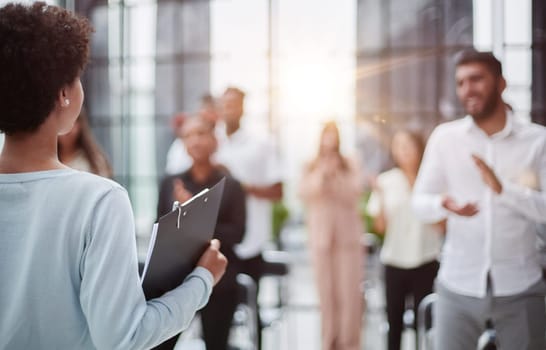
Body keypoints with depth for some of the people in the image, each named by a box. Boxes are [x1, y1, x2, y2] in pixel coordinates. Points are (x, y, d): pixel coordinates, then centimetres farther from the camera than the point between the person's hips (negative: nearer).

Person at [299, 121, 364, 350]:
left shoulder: (350, 166, 7)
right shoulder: (311, 168, 10)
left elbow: (356, 190, -4)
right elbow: (304, 193, -3)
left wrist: (335, 176, -11)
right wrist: (322, 175, -13)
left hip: (348, 235, -1)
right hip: (321, 236, 1)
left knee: (349, 290, -6)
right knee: (326, 290, 1)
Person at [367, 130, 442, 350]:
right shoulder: (386, 181, 0)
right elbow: (380, 226, 1)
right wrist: (379, 196, -11)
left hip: (425, 260, -1)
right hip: (394, 260, 1)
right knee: (394, 319, 6)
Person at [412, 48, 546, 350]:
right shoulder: (444, 136, 1)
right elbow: (419, 202, 2)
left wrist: (503, 188, -25)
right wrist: (444, 204, -20)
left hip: (519, 288, 0)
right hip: (458, 286, 1)